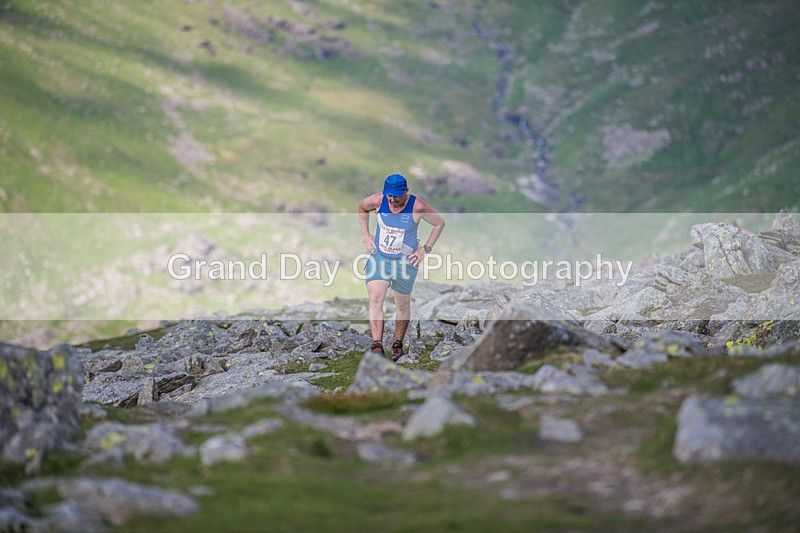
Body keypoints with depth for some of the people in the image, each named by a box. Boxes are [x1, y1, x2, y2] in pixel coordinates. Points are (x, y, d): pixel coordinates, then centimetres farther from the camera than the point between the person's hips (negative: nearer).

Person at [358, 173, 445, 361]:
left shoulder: (417, 207, -19)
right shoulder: (378, 201, -12)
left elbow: (440, 223, -3)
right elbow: (361, 207, 12)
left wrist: (425, 249, -6)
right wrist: (365, 235, 6)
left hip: (406, 261, -1)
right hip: (379, 257, 1)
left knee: (403, 305, 10)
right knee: (375, 299, -17)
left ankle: (398, 344, 31)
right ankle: (377, 345, -20)